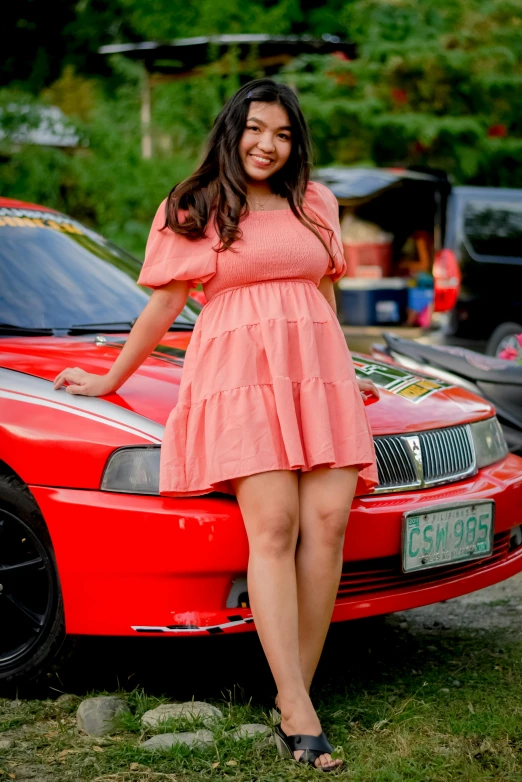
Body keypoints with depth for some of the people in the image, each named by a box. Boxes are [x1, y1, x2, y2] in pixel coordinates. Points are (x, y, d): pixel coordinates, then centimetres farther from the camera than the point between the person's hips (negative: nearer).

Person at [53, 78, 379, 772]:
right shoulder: (193, 211, 11)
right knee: (273, 527, -19)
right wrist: (111, 380, 18)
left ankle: (295, 696, -10)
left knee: (327, 522, -15)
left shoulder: (316, 204, 22)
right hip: (238, 375, -4)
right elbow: (164, 305, 15)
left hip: (317, 375, 4)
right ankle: (299, 714, -24)